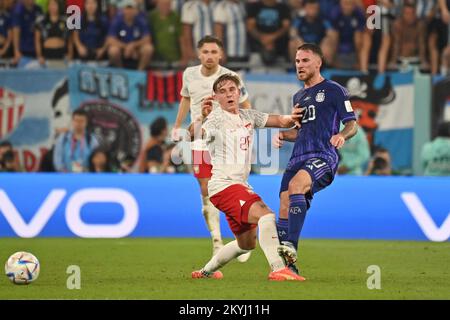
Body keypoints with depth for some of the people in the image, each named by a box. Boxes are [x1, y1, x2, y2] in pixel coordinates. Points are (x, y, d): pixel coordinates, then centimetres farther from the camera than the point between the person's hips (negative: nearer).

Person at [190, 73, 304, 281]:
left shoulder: (248, 116, 12)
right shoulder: (215, 118, -10)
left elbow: (280, 121, 11)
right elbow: (193, 135, -27)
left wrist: (292, 118, -12)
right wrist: (201, 117, -48)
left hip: (240, 186, 9)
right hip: (224, 185, -9)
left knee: (247, 244, 19)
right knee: (265, 214, -29)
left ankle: (206, 271, 35)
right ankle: (278, 269, -34)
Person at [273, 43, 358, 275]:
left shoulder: (334, 91, 4)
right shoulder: (298, 97, 25)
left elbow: (352, 124, 1)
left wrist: (342, 135, -21)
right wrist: (283, 135, 12)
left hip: (323, 157, -7)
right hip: (299, 158, 7)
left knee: (296, 184, -34)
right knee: (284, 207, -6)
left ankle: (290, 246, -43)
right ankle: (286, 264, 1)